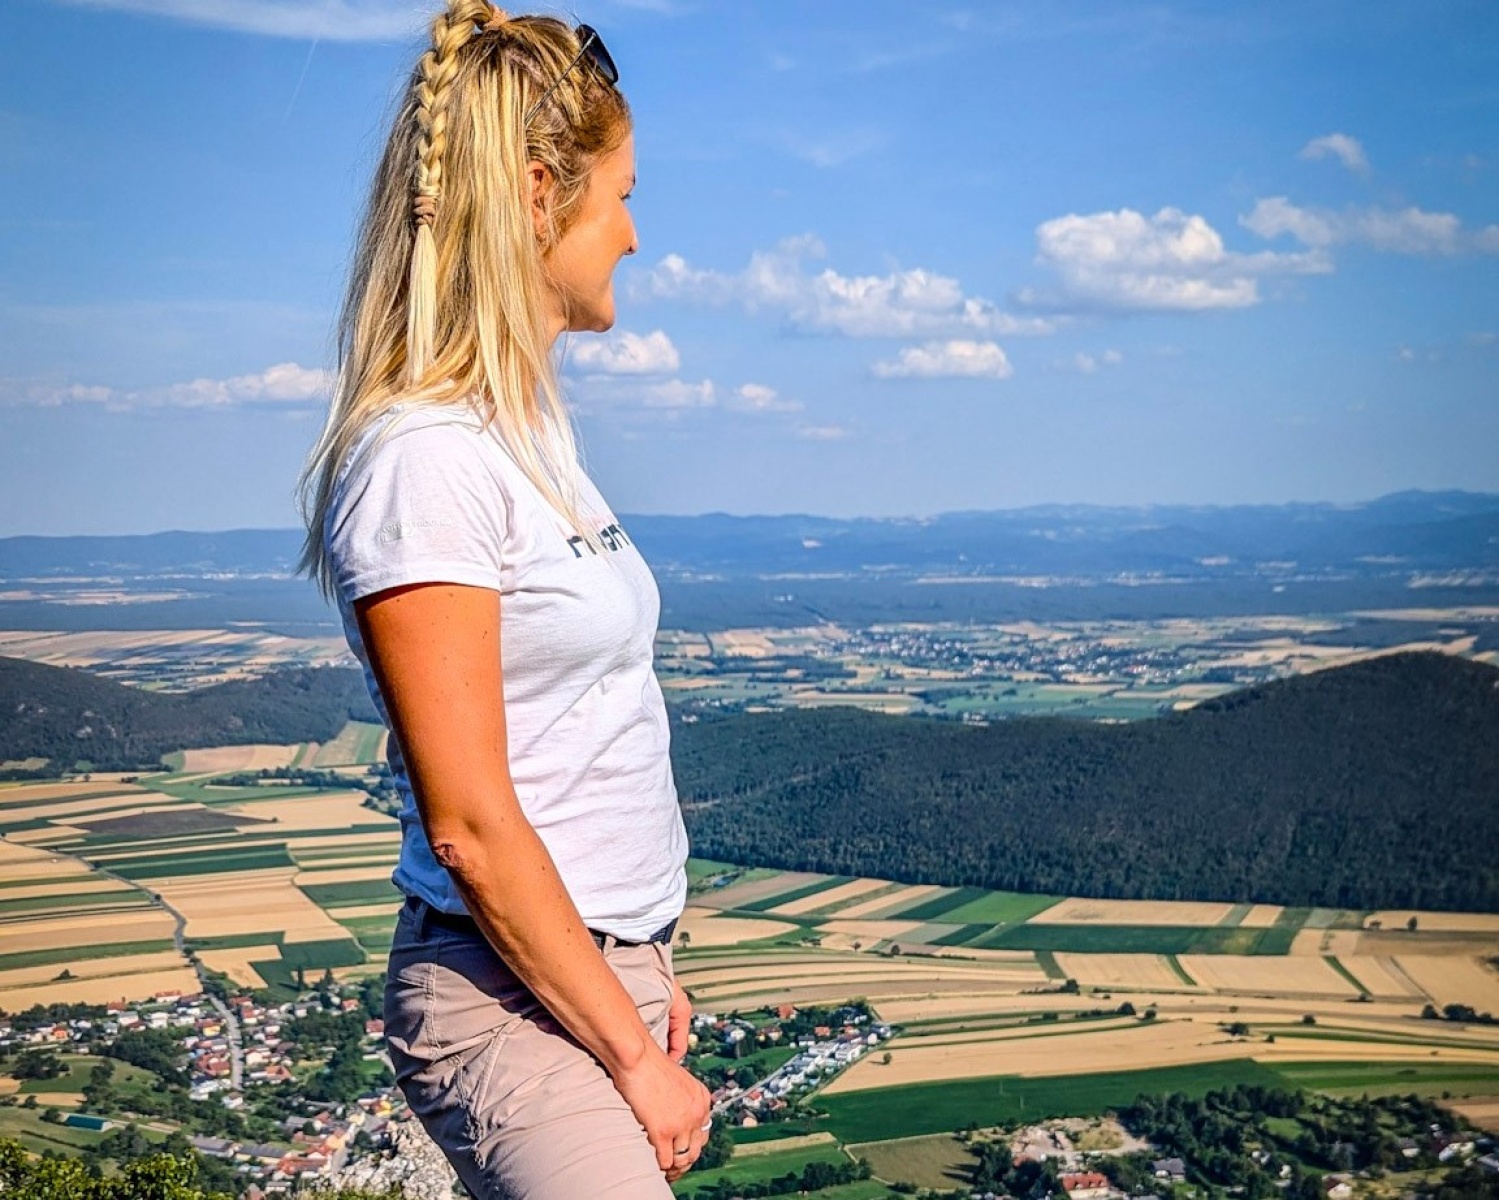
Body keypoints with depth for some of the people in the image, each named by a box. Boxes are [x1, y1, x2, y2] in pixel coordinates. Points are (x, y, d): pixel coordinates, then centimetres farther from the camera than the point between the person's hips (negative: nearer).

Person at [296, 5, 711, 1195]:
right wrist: (635, 1053, -12)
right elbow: (470, 826, -19)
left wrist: (648, 964, 15)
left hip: (601, 962, 8)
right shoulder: (427, 460, -18)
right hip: (510, 1001, -8)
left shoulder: (531, 426, 10)